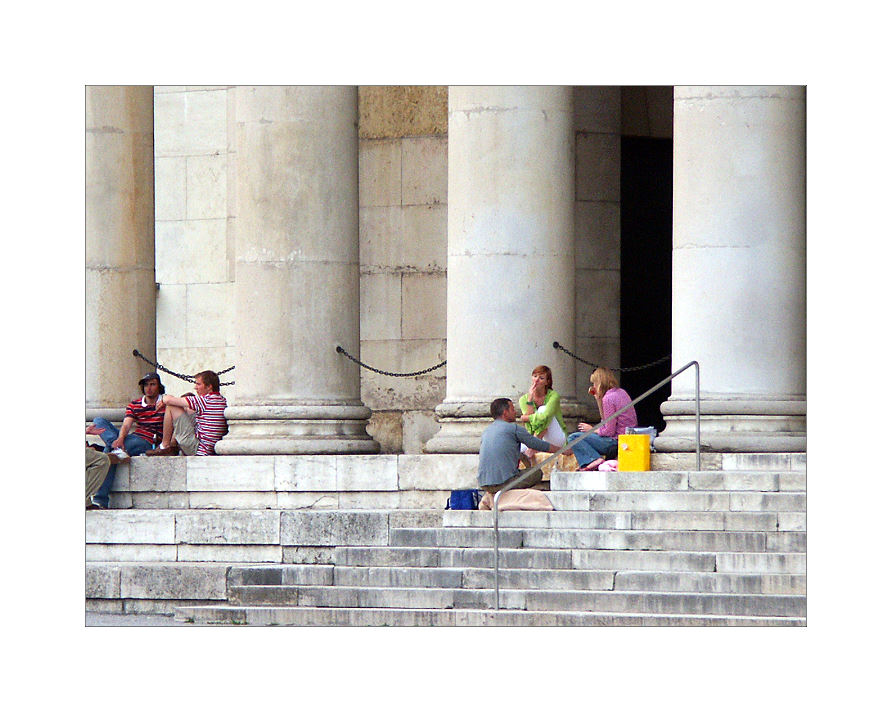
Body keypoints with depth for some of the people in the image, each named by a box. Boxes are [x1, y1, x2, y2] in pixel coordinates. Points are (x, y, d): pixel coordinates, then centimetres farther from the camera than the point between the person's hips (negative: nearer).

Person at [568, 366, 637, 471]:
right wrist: (597, 398, 21)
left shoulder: (608, 398, -16)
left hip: (617, 442, -10)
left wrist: (592, 429, 0)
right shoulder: (621, 393, 12)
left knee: (574, 438, -9)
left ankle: (594, 460, -27)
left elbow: (609, 431, -17)